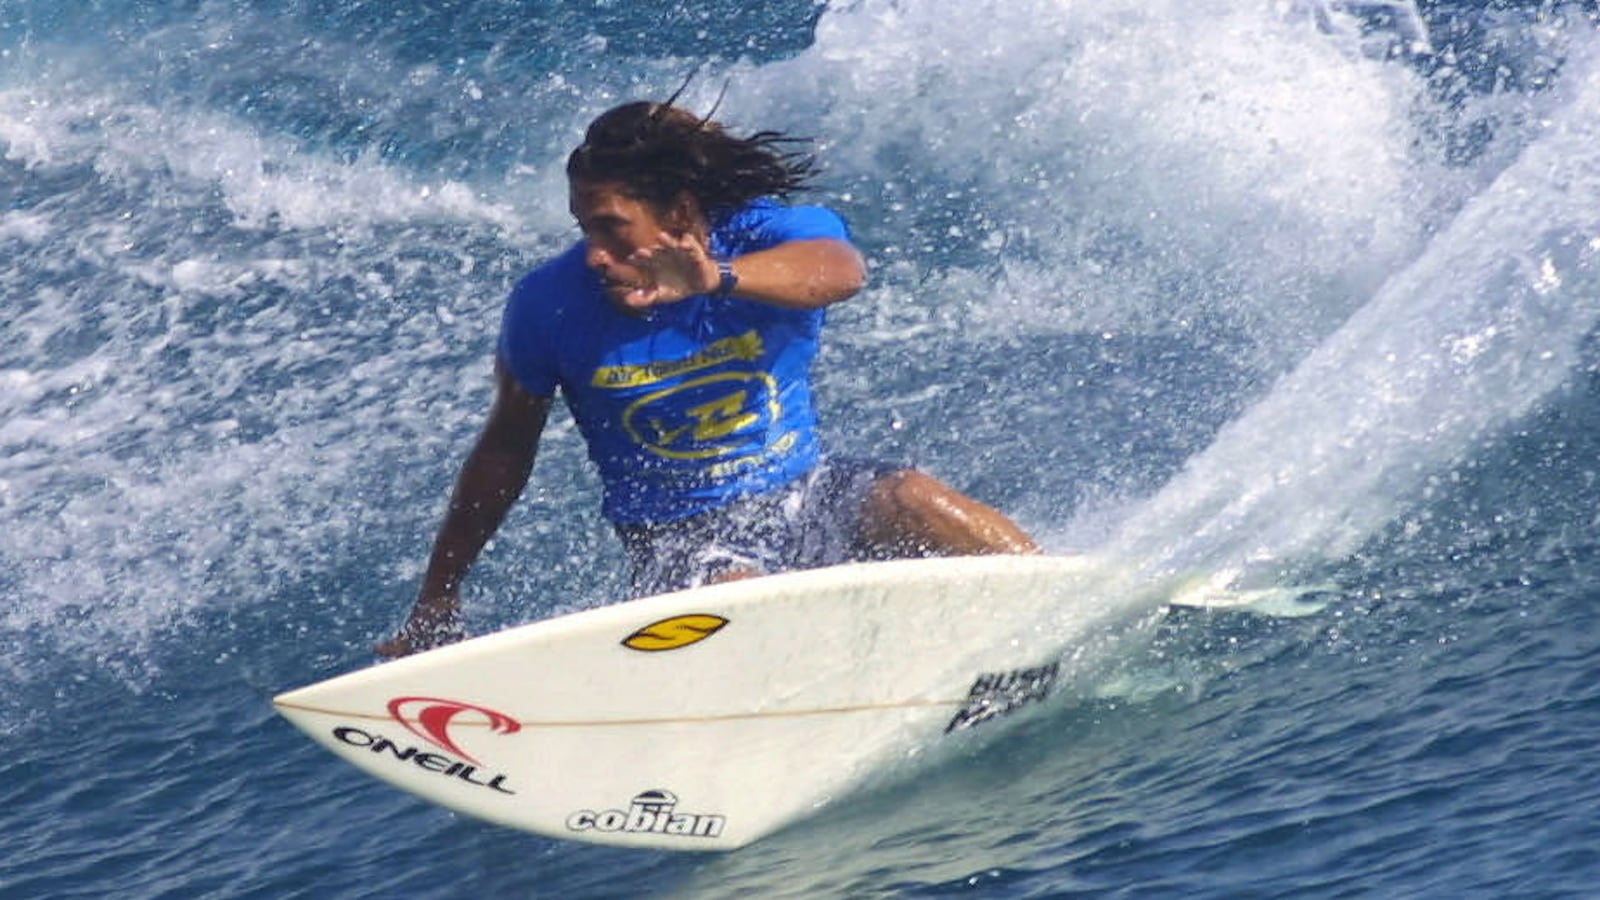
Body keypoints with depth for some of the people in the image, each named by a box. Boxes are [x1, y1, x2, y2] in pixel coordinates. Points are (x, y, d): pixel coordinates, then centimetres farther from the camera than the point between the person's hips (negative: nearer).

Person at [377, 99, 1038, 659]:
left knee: (906, 500, -29)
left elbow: (841, 270, -38)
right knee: (739, 598, -35)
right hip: (684, 548, -1)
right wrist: (439, 594, 11)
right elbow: (505, 448, 6)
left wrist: (717, 279, -59)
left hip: (808, 502, 1)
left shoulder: (771, 236, -13)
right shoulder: (551, 306, -9)